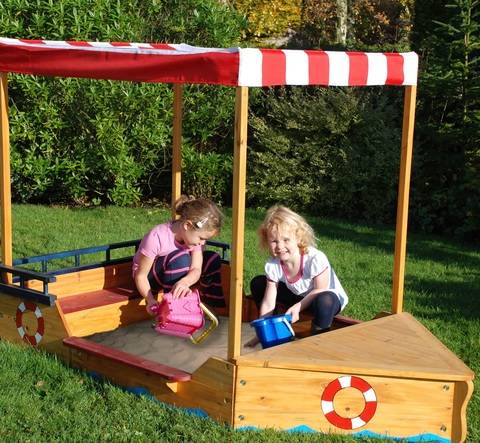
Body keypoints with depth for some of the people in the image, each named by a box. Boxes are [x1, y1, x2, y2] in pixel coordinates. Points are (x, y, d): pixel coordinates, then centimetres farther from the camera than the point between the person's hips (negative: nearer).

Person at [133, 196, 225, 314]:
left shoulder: (194, 235, -16)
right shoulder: (156, 238, -33)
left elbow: (196, 269, -24)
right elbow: (141, 275, -26)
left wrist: (185, 282, -47)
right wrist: (151, 300, -42)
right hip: (148, 275, -6)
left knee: (212, 259, -10)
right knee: (180, 258, -36)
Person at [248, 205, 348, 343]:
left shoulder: (316, 259, -34)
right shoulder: (272, 265, -19)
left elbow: (320, 290, -21)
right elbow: (268, 303, -17)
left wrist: (297, 307, -28)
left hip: (330, 297, -5)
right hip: (297, 296, 5)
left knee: (324, 301, -42)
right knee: (258, 283, -6)